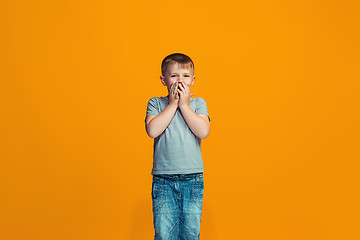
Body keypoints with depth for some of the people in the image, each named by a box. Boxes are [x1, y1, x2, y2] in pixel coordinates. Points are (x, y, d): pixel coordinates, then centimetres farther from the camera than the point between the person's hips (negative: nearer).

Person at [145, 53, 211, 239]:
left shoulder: (198, 103, 6)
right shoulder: (156, 103, 4)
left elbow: (203, 131, -11)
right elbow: (152, 131, -14)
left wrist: (184, 104, -7)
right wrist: (172, 104, -8)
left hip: (192, 178, 1)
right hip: (163, 179, -1)